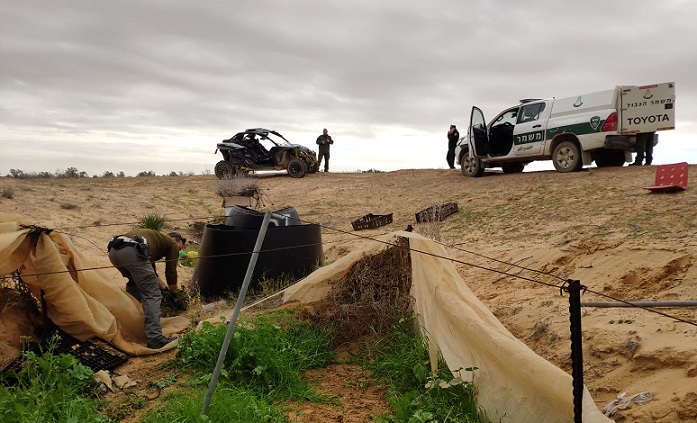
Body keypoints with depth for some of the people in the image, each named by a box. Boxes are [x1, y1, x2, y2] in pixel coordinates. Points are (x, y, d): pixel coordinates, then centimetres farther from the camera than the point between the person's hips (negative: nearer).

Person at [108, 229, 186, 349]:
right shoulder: (172, 244, 21)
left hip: (113, 251, 9)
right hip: (132, 252, -9)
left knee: (134, 282, 34)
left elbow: (151, 272, 44)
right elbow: (171, 272, 23)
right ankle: (155, 339, -8)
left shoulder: (157, 237, 40)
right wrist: (173, 294, 39)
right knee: (152, 295, -3)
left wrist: (164, 287, 48)